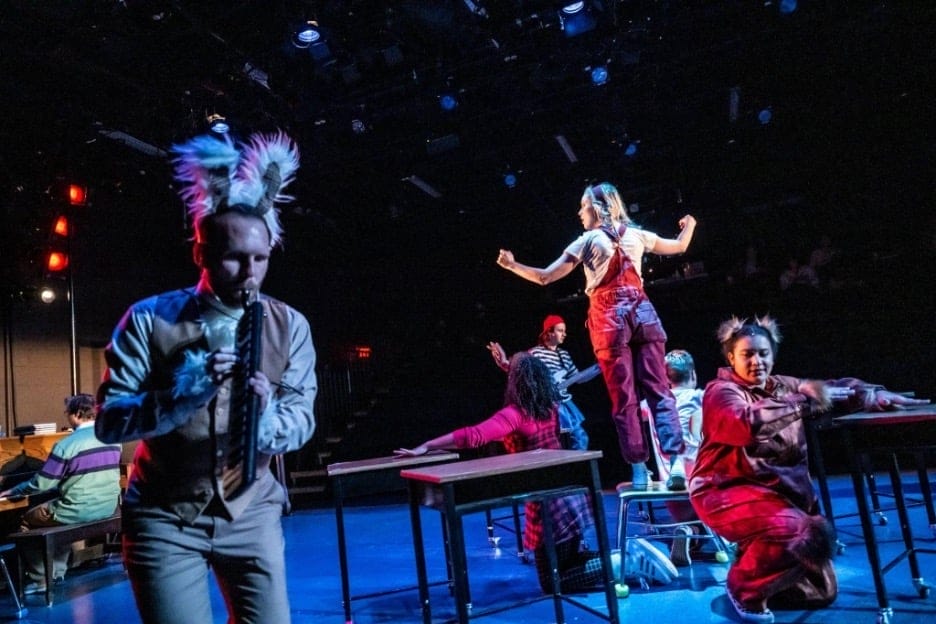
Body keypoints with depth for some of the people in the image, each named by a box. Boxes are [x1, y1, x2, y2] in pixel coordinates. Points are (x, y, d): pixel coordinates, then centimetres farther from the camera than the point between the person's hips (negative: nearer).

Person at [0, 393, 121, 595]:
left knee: (26, 520, 18)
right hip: (108, 507, 6)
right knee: (61, 509, 33)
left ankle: (39, 579, 22)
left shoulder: (67, 444, -16)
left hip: (79, 511, -6)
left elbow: (40, 484, -9)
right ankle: (58, 570, 35)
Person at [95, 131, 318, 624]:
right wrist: (181, 393, -29)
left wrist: (265, 419, -31)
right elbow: (107, 421, -12)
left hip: (251, 512, 2)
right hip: (164, 516, -1)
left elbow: (303, 417, -9)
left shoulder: (290, 326, -4)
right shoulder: (149, 319, -9)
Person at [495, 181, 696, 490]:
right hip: (642, 313, 3)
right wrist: (689, 226, 47)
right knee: (659, 391, 3)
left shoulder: (587, 241, 1)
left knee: (624, 400, 0)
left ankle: (639, 472, 1)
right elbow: (679, 247, 26)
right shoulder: (636, 234, 12)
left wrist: (512, 265, 10)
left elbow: (545, 277, -1)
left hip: (608, 320, -3)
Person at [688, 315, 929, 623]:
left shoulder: (782, 386, 10)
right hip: (728, 491, -7)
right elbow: (746, 425, -32)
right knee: (801, 533, -33)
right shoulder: (721, 391, -11)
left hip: (781, 489, 7)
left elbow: (839, 388, 16)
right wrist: (804, 401, -32)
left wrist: (884, 397, 2)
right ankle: (744, 587, -7)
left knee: (820, 593, 9)